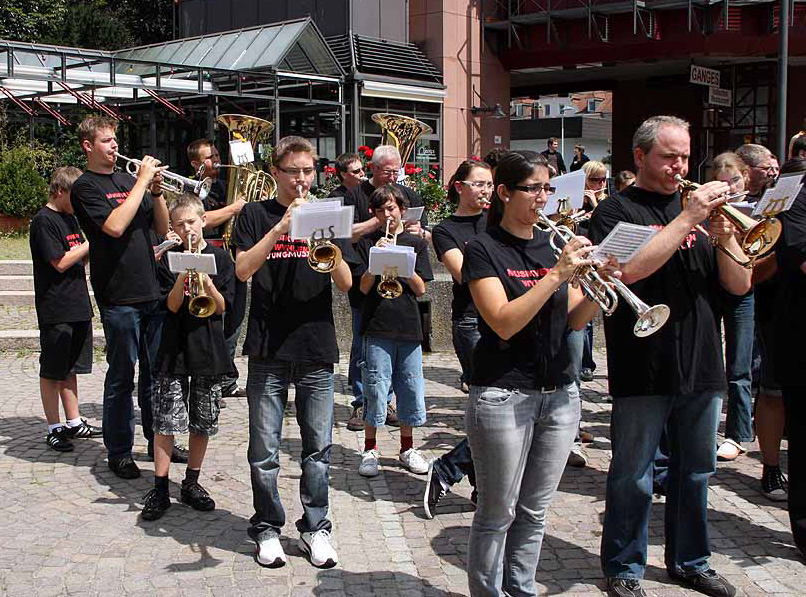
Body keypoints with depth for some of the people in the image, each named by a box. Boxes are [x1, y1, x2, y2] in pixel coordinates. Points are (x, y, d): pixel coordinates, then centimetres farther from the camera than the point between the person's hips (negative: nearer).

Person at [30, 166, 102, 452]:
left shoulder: (70, 218, 15)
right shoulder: (44, 220, -12)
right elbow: (60, 263, -18)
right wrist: (93, 241, -14)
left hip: (78, 306, 8)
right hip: (56, 309, -8)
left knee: (71, 368, 15)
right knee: (52, 372, 2)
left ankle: (74, 423, 23)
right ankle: (54, 429, 9)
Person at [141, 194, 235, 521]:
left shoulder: (219, 257, 3)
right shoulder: (170, 259, 3)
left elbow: (221, 307, -3)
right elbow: (172, 305, -5)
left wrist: (206, 282, -19)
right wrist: (183, 277, -20)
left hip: (209, 347, 1)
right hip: (175, 347, -1)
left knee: (202, 423, 8)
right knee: (165, 420, -4)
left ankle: (191, 483, 22)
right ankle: (159, 489, 4)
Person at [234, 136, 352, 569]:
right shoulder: (255, 215, 5)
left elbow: (346, 283, 2)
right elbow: (243, 270, -11)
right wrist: (282, 226, -18)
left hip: (316, 348, 2)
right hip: (268, 348, -2)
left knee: (318, 448, 7)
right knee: (264, 450, 4)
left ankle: (315, 527, 20)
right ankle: (268, 527, 20)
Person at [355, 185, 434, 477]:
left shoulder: (416, 243, 10)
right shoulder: (368, 243, 6)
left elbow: (421, 289, 3)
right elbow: (364, 287, -2)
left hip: (409, 328, 2)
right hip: (377, 327, -2)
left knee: (412, 389, 5)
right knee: (375, 388, -3)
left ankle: (407, 448, 20)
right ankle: (370, 449, 11)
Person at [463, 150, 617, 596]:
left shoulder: (552, 245, 11)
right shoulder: (484, 249, -7)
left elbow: (575, 320, 10)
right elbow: (504, 322, -19)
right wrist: (557, 274, -24)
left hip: (559, 392, 6)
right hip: (504, 395, -6)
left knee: (534, 511, 14)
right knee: (497, 513, 4)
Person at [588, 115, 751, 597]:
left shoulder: (697, 205, 14)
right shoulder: (616, 211, -2)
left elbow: (740, 285, 8)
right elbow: (630, 270, -22)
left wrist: (725, 236, -10)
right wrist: (687, 219, -20)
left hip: (702, 369, 6)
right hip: (643, 371, -5)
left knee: (695, 474, 16)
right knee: (633, 478, 4)